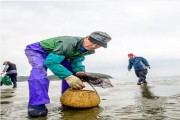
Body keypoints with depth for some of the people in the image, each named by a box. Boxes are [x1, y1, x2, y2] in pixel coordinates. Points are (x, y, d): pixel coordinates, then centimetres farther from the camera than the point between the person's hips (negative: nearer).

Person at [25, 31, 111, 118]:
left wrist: (79, 71, -28)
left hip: (57, 54, 7)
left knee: (72, 71, -4)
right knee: (39, 69, -34)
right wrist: (68, 76, -49)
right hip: (37, 50, -7)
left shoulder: (89, 50, -13)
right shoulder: (69, 43, -40)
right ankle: (37, 105, -32)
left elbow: (75, 60, -8)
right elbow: (50, 61, -41)